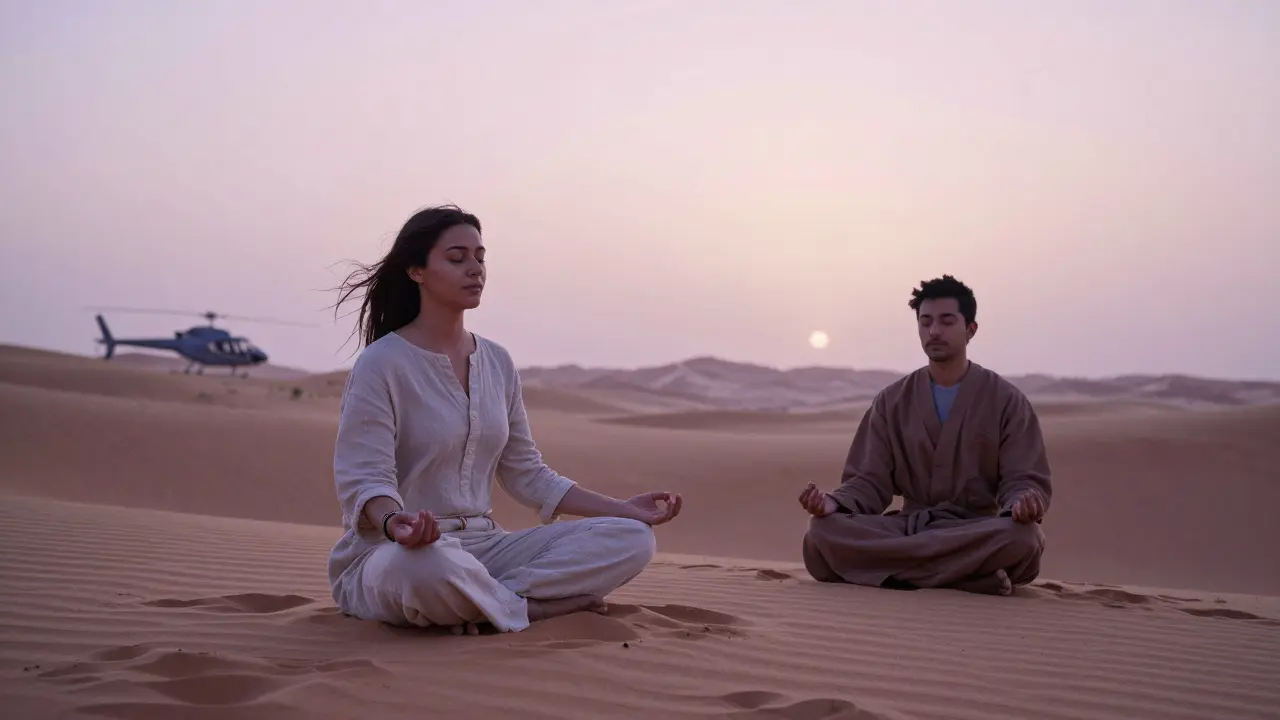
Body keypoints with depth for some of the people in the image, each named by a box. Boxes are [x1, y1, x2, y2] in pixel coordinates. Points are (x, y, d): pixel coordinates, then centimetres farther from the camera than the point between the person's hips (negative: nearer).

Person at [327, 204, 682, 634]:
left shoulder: (498, 363, 11)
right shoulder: (382, 364, -8)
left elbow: (527, 475, 16)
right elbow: (363, 480, -15)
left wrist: (624, 510, 9)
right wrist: (394, 522, -39)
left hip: (482, 547, 7)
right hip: (390, 553, -7)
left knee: (631, 539, -10)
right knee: (429, 564, -45)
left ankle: (477, 604, -20)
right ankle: (533, 607, -16)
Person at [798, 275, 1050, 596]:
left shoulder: (1006, 401, 4)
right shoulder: (891, 402, 11)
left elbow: (1022, 481, -2)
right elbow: (870, 481, 6)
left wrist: (1024, 503, -28)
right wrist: (833, 503, -18)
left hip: (978, 534, -2)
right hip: (909, 527, 3)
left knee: (1022, 536, -38)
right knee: (822, 532, -29)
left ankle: (896, 567, -29)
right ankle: (971, 573, -32)